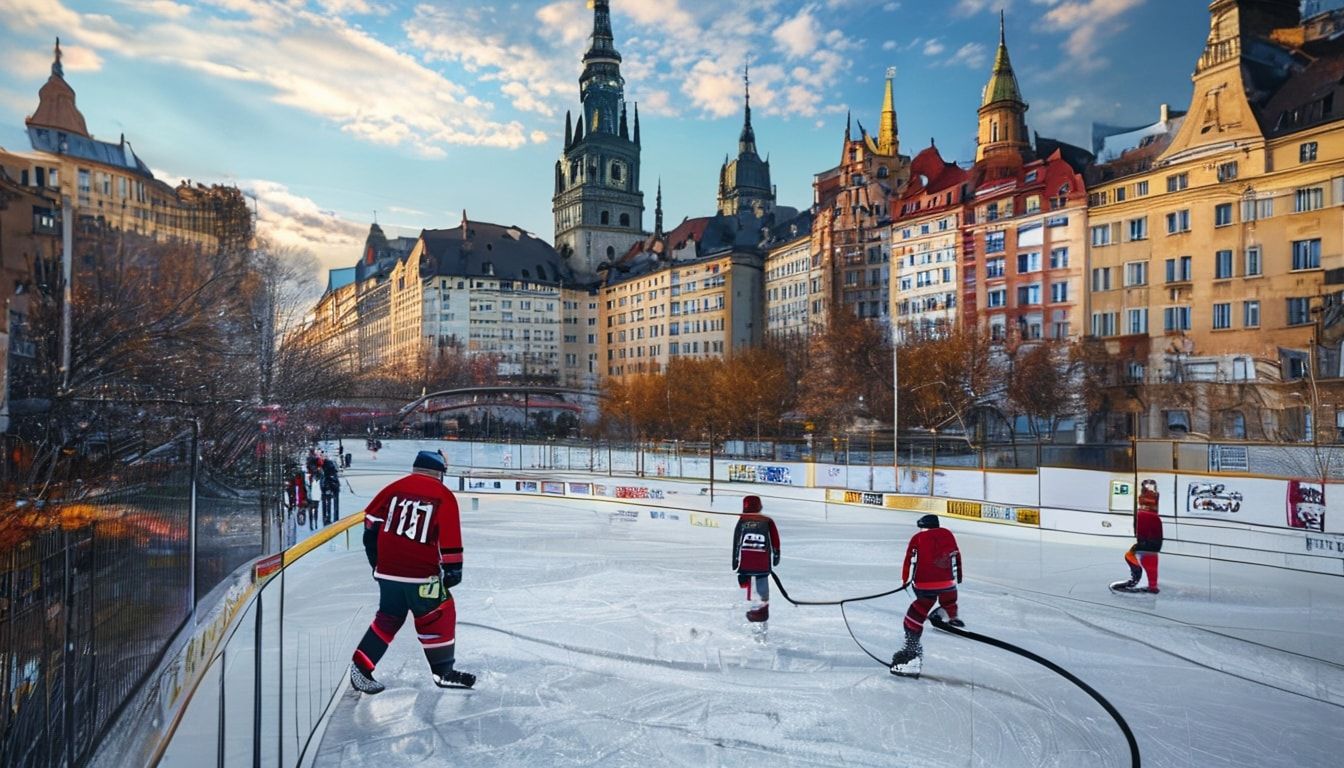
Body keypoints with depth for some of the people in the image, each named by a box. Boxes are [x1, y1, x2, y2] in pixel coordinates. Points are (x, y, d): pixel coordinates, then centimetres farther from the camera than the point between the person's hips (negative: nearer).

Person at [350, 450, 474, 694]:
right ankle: (443, 670, 17)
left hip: (386, 570, 5)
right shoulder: (444, 497, -6)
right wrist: (452, 569, 2)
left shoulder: (394, 488, 5)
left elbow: (371, 523, 11)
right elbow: (450, 540, -8)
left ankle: (361, 665, 18)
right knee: (439, 615, 11)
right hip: (421, 574, -5)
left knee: (389, 617, 21)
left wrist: (377, 559, 22)